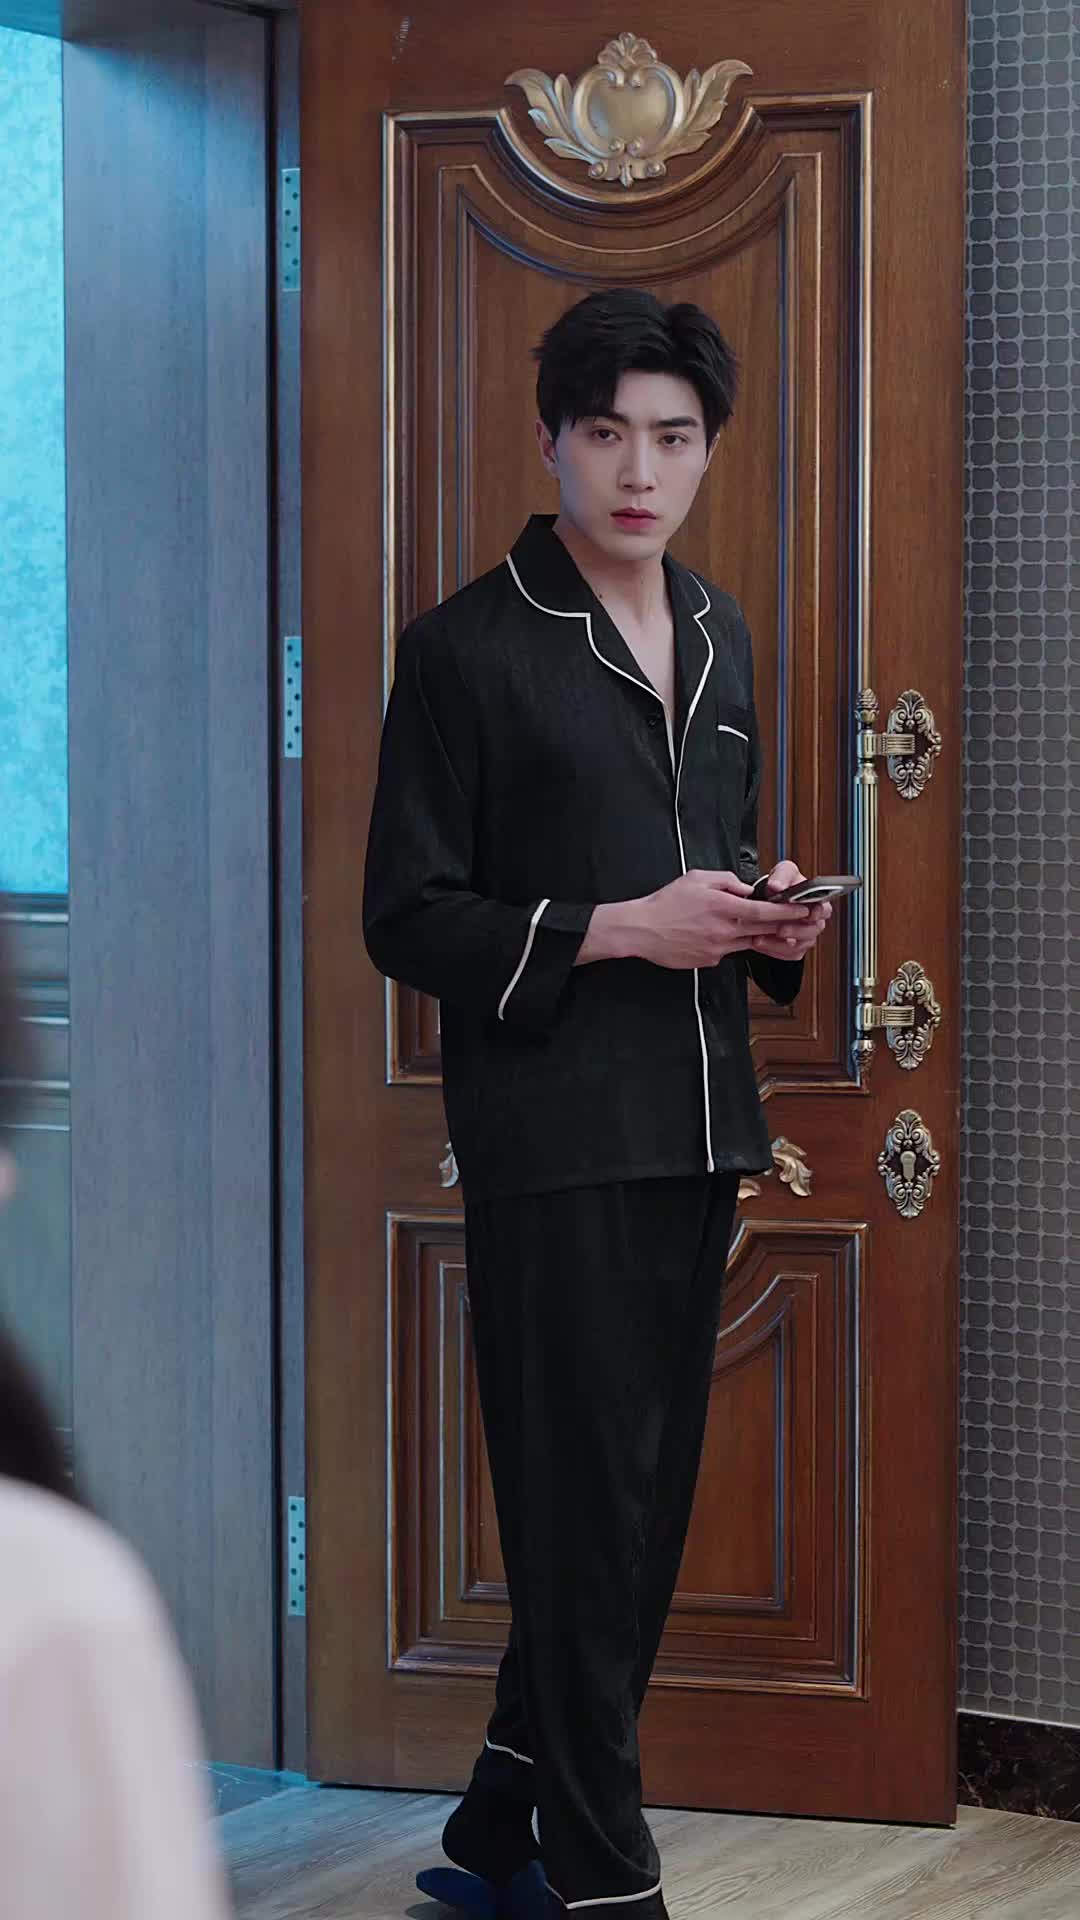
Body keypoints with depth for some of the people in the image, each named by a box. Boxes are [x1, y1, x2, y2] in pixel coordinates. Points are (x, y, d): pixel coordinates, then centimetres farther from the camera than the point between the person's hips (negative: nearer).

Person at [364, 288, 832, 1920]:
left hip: (697, 1132, 7)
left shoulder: (720, 637, 15)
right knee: (585, 1510, -5)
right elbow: (408, 918, -8)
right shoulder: (470, 649, -6)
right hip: (554, 1139, -7)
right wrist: (620, 930, -17)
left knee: (648, 1503, 10)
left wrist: (769, 926, 4)